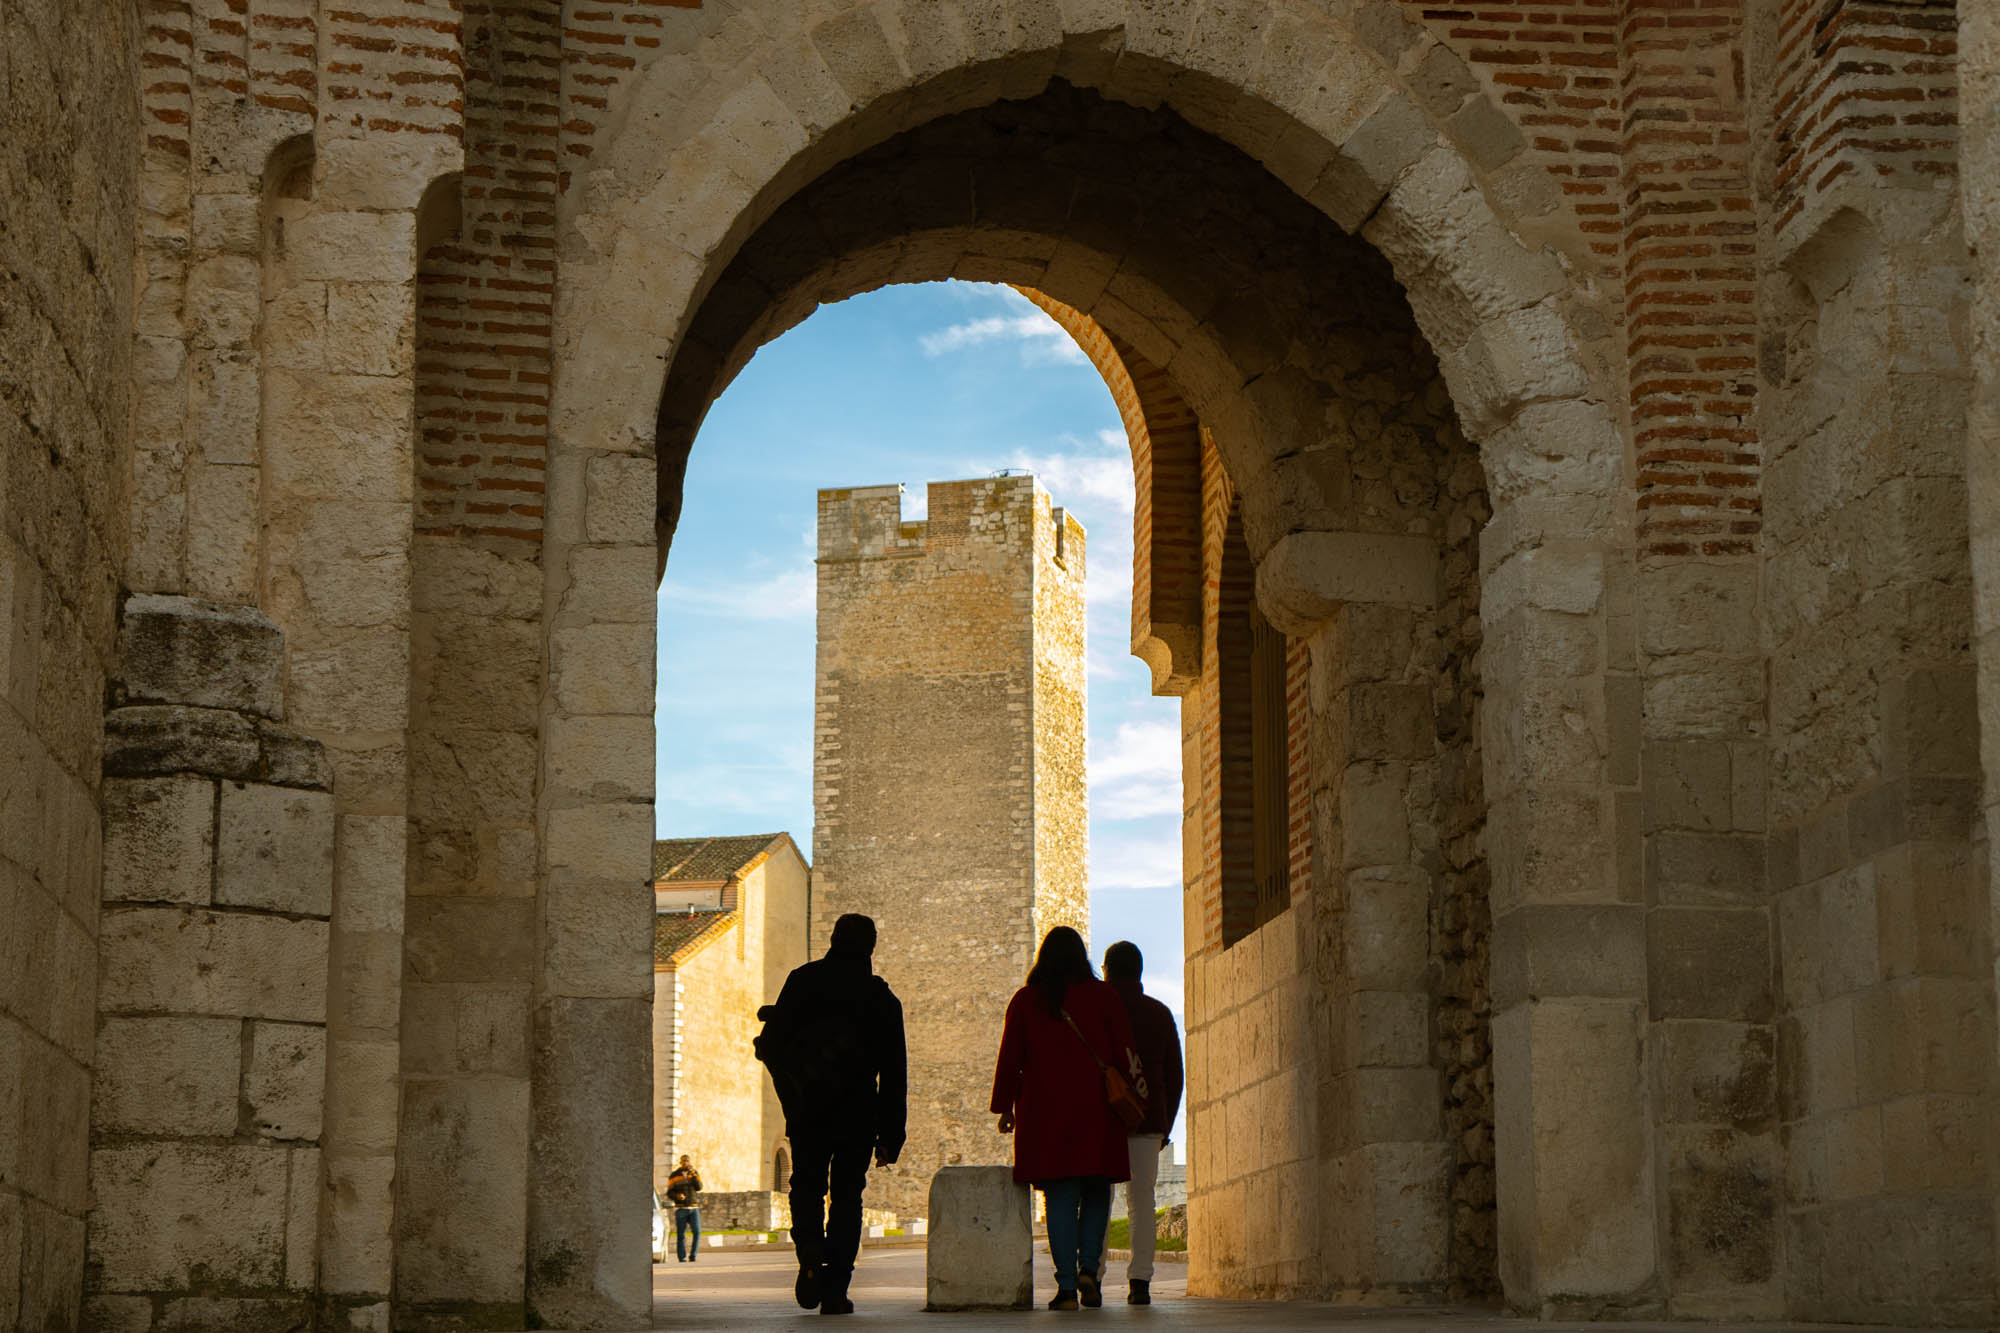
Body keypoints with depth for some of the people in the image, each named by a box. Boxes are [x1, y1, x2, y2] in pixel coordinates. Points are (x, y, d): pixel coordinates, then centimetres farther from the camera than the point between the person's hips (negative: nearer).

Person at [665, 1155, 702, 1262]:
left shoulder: (695, 1173, 9)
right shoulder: (674, 1175, 4)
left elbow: (699, 1187, -5)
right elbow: (669, 1193, 3)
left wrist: (693, 1174, -16)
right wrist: (677, 1196, -19)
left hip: (693, 1208, 1)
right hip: (680, 1208, -1)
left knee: (697, 1232, -13)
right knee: (681, 1235, -2)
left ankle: (693, 1256, -4)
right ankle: (682, 1259, 3)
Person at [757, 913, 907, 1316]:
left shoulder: (802, 980, 1)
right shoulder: (882, 998, 2)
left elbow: (773, 1044, -3)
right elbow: (895, 1075, 1)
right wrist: (891, 1137, 4)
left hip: (807, 1114, 0)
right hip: (858, 1116, 0)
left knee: (807, 1187, 16)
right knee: (846, 1196, 9)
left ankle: (811, 1256, -11)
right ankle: (835, 1289, 1)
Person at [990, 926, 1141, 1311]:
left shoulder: (1025, 1001, 5)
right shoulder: (1103, 996, 3)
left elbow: (1009, 1058, 6)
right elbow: (1125, 1052, 2)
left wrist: (1005, 1107, 14)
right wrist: (1135, 1093, 11)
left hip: (1044, 1113, 0)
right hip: (1095, 1113, 0)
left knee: (1060, 1198, 1)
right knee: (1096, 1192, 12)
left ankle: (1066, 1286, -5)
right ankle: (1088, 1267, -6)